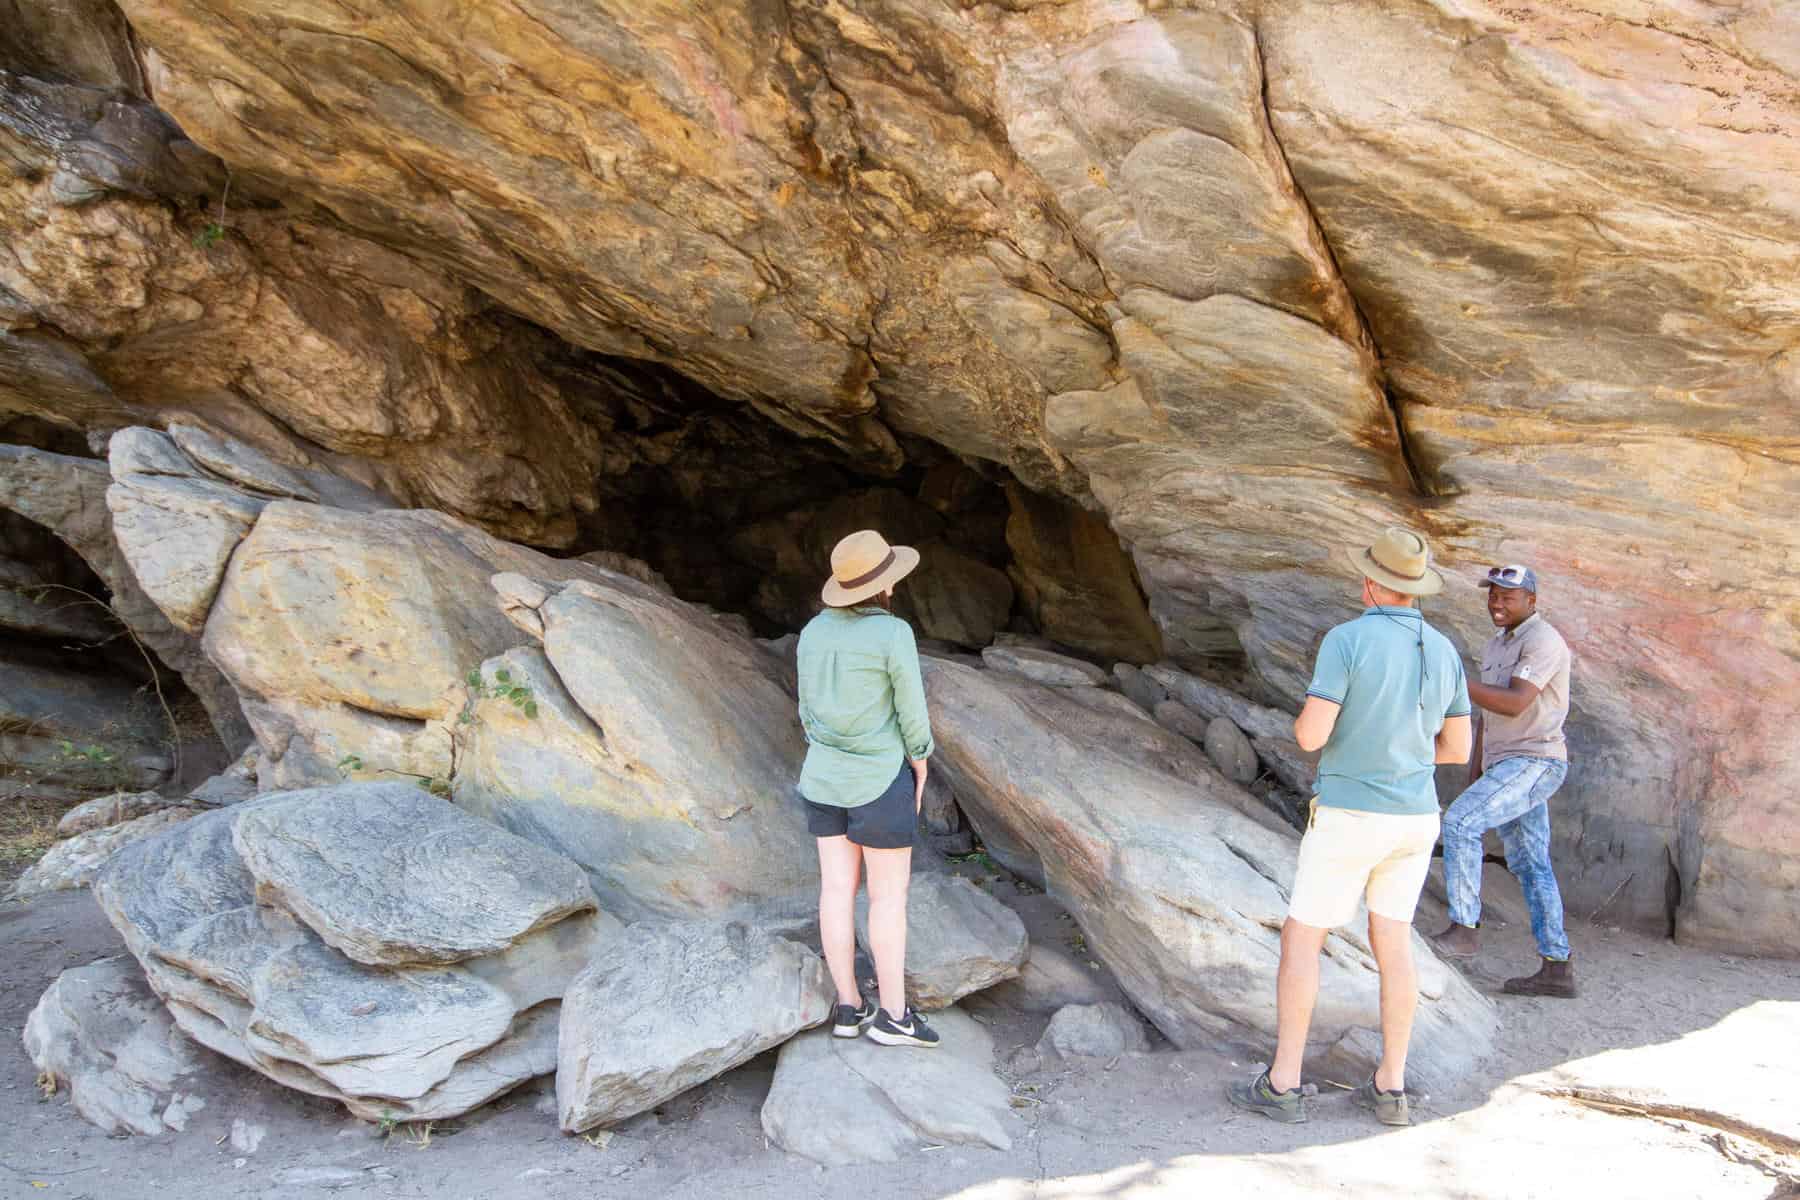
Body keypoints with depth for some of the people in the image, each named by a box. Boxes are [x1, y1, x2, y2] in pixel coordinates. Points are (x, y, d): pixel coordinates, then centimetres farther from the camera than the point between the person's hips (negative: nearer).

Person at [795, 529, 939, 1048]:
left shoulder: (815, 631, 0)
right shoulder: (894, 634, -20)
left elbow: (809, 707, 7)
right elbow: (911, 712, -14)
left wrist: (827, 760, 18)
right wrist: (918, 773, 1)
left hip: (824, 773, 6)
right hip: (878, 780, -6)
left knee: (837, 888, 11)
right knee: (890, 896, 5)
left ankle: (848, 1006, 19)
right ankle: (893, 1015, 13)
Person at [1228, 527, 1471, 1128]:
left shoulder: (1346, 639, -18)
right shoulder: (1444, 651, 3)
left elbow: (1311, 735, -22)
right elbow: (1457, 749, 8)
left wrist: (1304, 723, 4)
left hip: (1349, 817, -6)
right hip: (1414, 817, 6)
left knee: (1300, 940, 4)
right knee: (1393, 945, 14)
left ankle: (1283, 1084, 7)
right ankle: (1391, 1088, 16)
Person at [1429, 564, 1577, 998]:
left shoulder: (1543, 641, -13)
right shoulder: (1497, 644, 17)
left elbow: (1514, 703, -25)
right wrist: (1476, 765, 17)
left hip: (1534, 763, -10)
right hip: (1508, 764, 10)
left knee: (1459, 822, -23)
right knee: (1530, 865, 10)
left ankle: (1462, 929, -17)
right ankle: (1557, 970, 15)